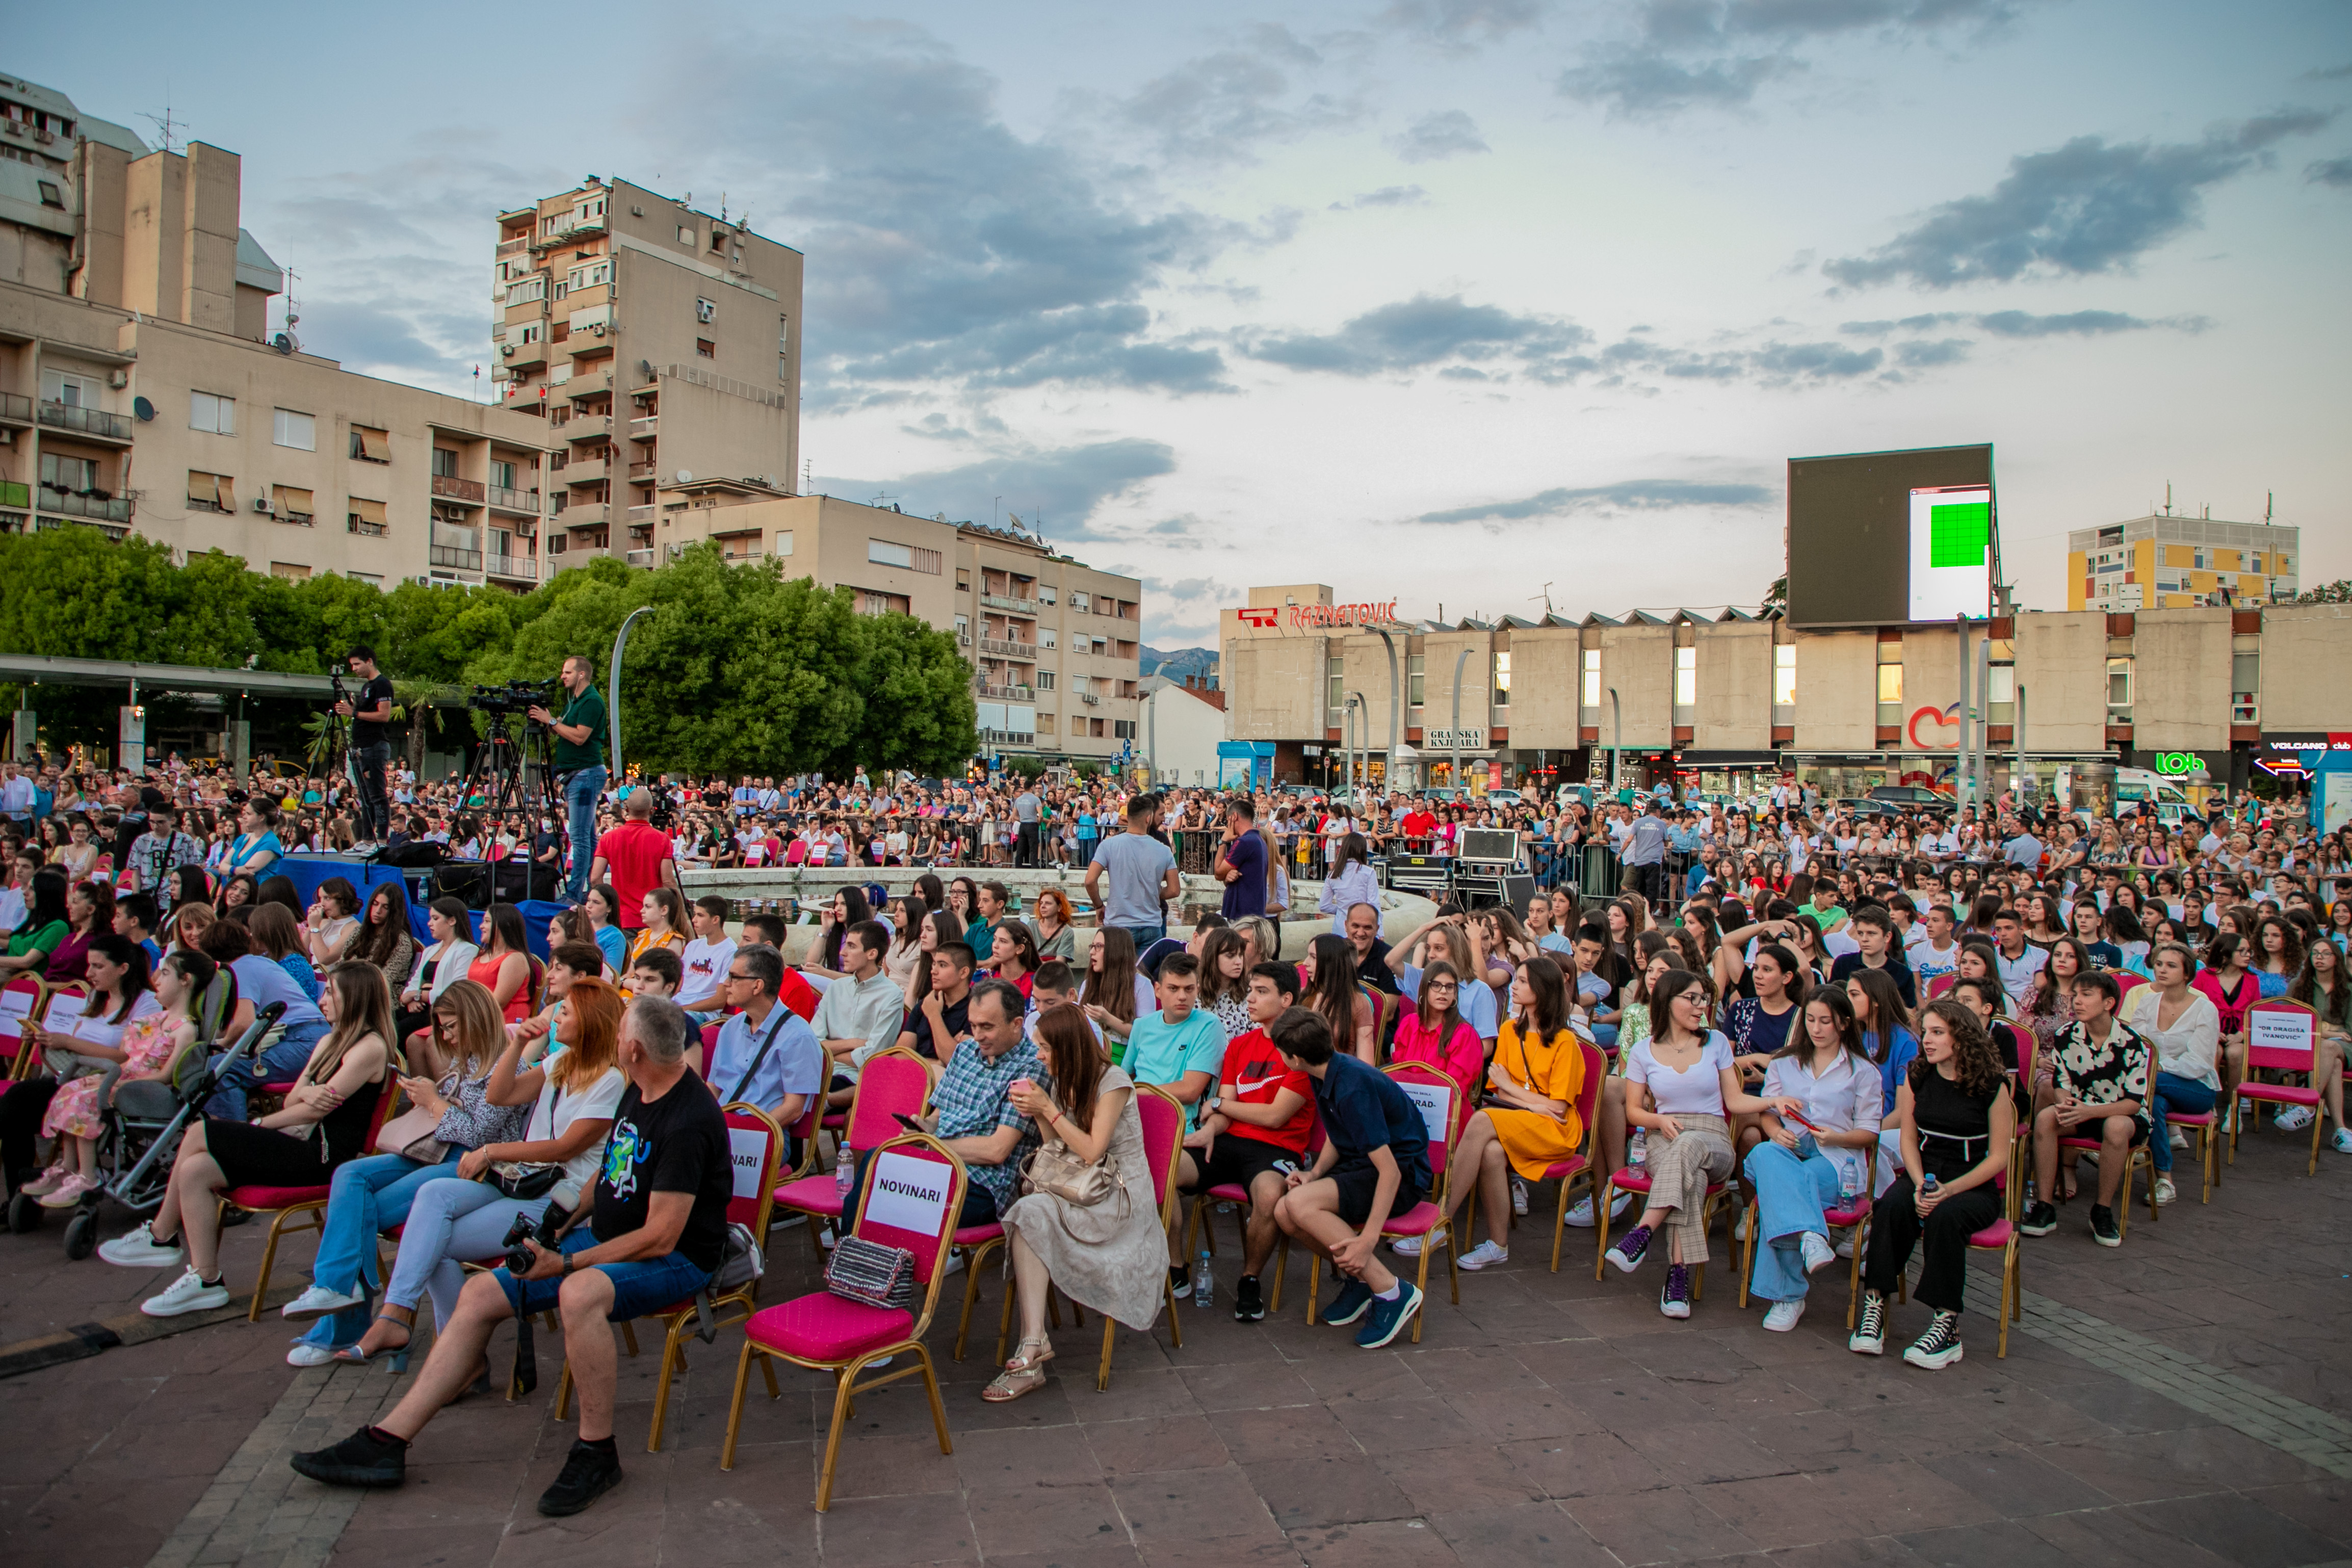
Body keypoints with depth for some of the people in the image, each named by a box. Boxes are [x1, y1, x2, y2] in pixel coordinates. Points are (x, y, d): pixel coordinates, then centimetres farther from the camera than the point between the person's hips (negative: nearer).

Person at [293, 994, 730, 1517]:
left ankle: (596, 1452, -19)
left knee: (579, 1293, -39)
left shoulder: (688, 1120, -25)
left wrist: (567, 1265, -21)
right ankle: (386, 1443, 7)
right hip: (603, 1237, 10)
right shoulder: (639, 1091, 5)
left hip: (675, 1260, -9)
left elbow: (660, 1238, -25)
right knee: (481, 1292, 0)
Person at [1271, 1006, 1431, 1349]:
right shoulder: (1325, 1075, 2)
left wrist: (1368, 1239, -31)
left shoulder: (1353, 1086, -26)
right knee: (1284, 1214, -13)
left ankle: (1392, 1292, -18)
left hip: (1403, 1175, -8)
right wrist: (1315, 1172, -2)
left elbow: (1390, 1170, -28)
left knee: (1300, 1203, -29)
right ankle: (1358, 1274, 7)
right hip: (1361, 1165, 8)